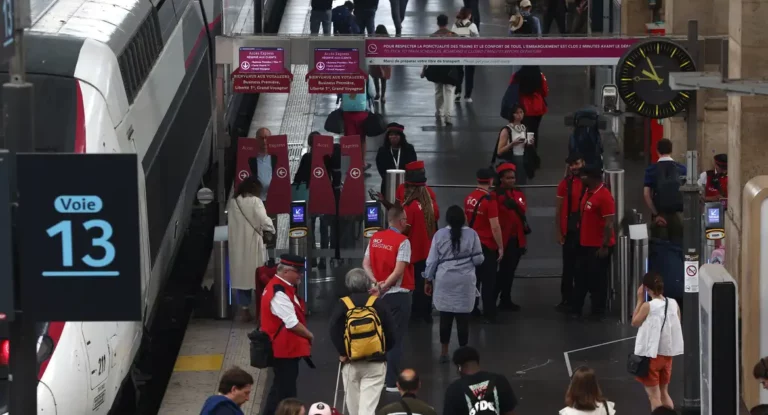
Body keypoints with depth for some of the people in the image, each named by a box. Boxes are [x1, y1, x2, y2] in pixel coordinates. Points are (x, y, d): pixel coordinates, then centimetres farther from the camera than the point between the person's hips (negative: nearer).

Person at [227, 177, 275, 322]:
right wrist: (271, 228, 4)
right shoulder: (254, 201, -11)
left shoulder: (232, 202, 4)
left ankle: (243, 310, 11)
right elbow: (264, 222, -16)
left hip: (237, 246, 5)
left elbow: (231, 222, 8)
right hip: (252, 245, -5)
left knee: (241, 275, 10)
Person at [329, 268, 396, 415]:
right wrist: (382, 351, 11)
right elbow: (391, 333, -2)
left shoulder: (342, 305, -3)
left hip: (351, 362, 1)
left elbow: (334, 332, -14)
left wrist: (343, 352, -6)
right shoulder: (378, 303, -1)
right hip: (375, 362, -1)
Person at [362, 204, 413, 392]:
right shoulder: (402, 241, -14)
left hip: (381, 295, 6)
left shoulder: (375, 238, 6)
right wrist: (384, 286, -15)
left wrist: (376, 283, -8)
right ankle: (391, 382, -1)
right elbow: (398, 271, -21)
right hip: (398, 294, -6)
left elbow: (366, 264, 2)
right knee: (395, 338, -1)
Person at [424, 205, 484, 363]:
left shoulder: (440, 234, -2)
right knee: (463, 317, 3)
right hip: (465, 281, -1)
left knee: (445, 317, 8)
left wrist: (429, 280, 12)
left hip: (444, 280, 1)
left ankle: (444, 352, 14)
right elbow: (478, 259, 0)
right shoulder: (472, 234, -4)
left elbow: (432, 260, 1)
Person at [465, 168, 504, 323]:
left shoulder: (469, 198, 2)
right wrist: (500, 247, -12)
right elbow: (495, 227, -20)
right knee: (488, 281, -1)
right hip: (488, 246, -7)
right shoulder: (489, 200, -19)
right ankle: (489, 314, 1)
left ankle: (472, 309, 22)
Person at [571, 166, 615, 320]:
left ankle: (598, 311, 11)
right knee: (581, 276, 14)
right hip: (586, 244, 9)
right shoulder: (588, 193, 10)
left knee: (597, 279, 1)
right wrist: (581, 240, 18)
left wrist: (605, 246, -22)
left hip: (599, 246, -9)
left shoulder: (604, 196, -18)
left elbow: (609, 223, -20)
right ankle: (576, 308, 22)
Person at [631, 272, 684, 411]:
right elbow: (677, 326, 7)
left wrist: (640, 300, -2)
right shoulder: (673, 304, -3)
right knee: (664, 393, 21)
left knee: (654, 395, 4)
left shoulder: (648, 306, -18)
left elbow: (635, 322, -2)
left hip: (651, 354, -6)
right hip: (667, 353, 6)